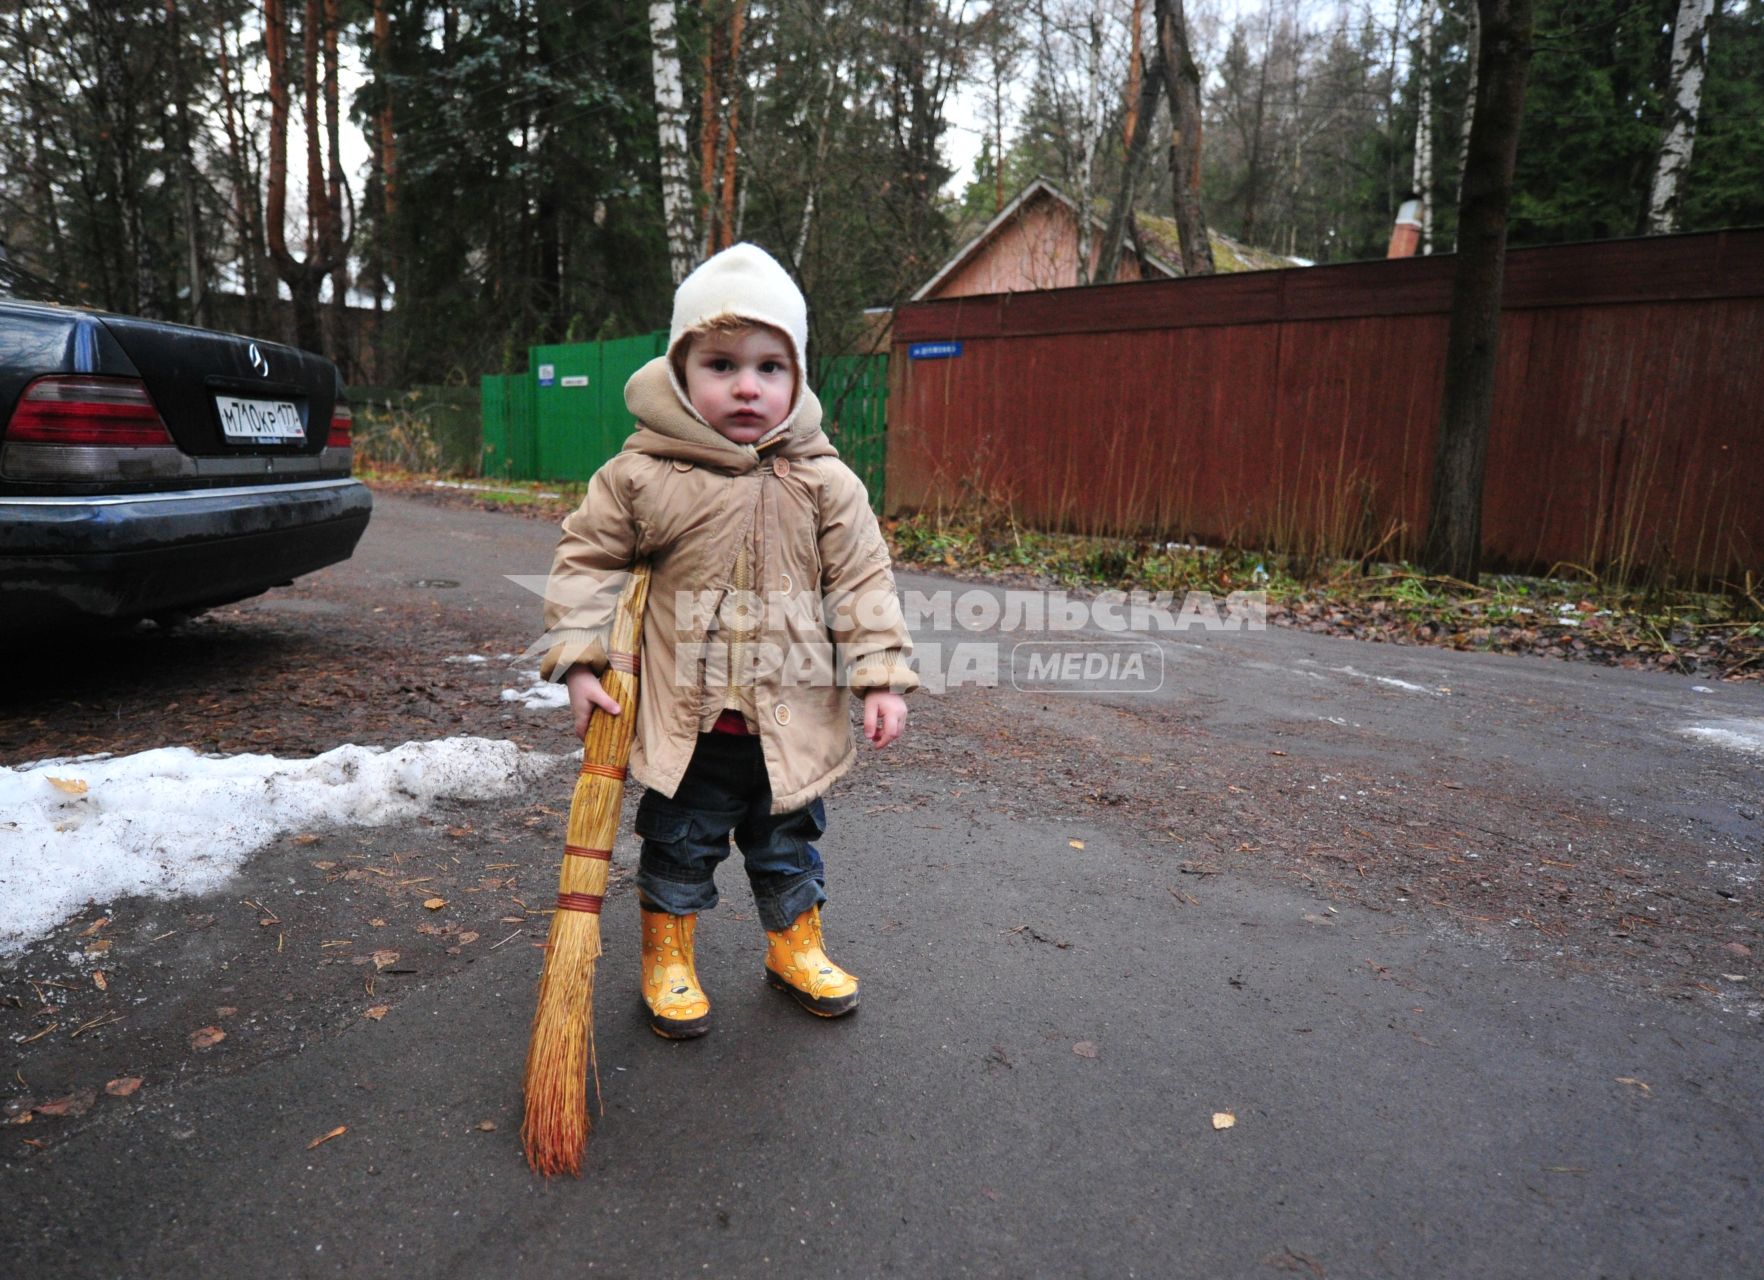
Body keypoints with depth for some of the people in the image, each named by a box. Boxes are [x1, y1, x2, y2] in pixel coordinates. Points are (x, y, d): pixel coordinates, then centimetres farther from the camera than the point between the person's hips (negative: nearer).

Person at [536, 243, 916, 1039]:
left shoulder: (825, 484, -7)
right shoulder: (642, 475, -10)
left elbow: (862, 581, -3)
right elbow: (585, 558, 0)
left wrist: (882, 677, -7)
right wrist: (579, 661, -6)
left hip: (791, 719, 2)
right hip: (686, 720, -1)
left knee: (789, 844, 20)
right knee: (678, 847, 15)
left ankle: (795, 948, 42)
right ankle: (667, 958, 37)